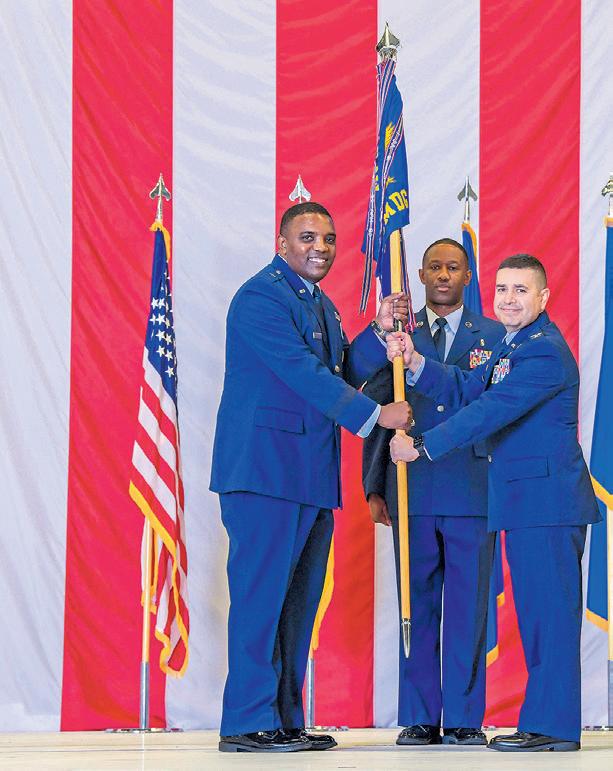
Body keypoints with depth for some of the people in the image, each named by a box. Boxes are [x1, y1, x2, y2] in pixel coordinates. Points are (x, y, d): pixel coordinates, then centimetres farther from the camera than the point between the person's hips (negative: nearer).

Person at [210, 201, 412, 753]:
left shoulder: (320, 304, 22)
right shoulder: (261, 297, -8)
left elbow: (343, 374, 18)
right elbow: (304, 372, -14)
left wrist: (380, 331, 4)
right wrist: (374, 414, -11)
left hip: (312, 475, 9)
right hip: (265, 467, -9)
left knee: (300, 599, 8)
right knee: (262, 593, -9)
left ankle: (286, 720, 12)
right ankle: (248, 723, -6)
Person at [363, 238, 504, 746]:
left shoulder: (495, 337, 10)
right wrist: (375, 487, 5)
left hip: (474, 491, -1)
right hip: (412, 491, 1)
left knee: (468, 608, 0)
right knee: (417, 606, 3)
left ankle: (465, 719, 6)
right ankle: (419, 719, 7)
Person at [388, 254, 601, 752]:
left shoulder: (544, 350, -15)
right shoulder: (512, 347, 19)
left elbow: (491, 411, -20)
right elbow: (467, 390, 10)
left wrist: (423, 446, -17)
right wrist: (415, 363, -5)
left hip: (548, 499, -11)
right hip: (527, 502, 11)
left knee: (549, 608, -8)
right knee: (536, 612, 13)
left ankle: (553, 725, -6)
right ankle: (546, 719, 18)